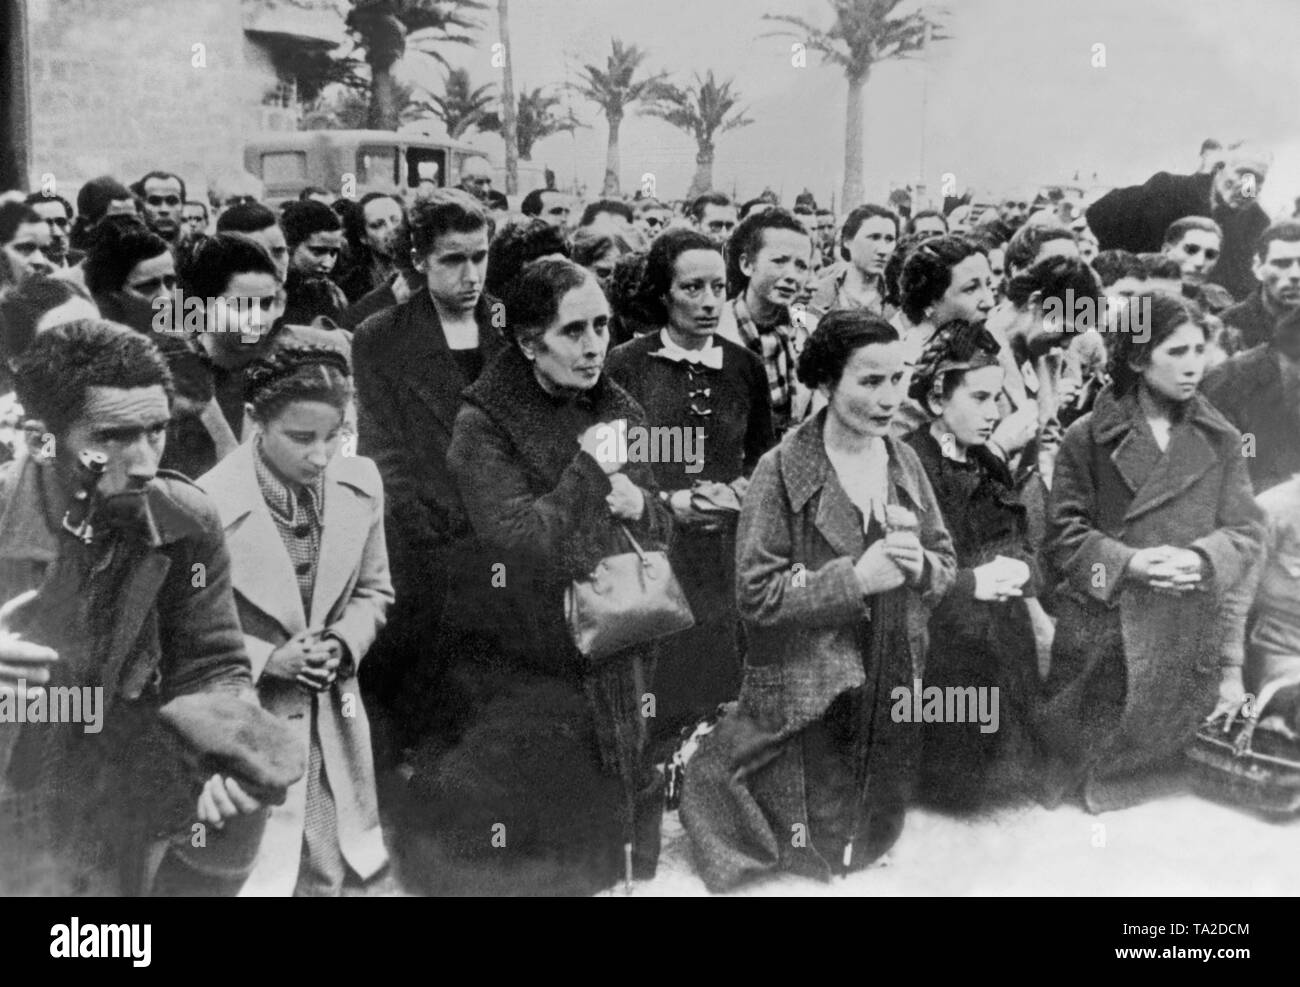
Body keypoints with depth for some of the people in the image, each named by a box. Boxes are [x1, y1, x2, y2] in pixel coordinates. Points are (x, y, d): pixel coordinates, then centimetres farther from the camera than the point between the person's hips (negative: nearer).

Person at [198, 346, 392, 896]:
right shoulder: (209, 504, -21)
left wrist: (342, 644, -9)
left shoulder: (360, 484, -4)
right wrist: (267, 659, -18)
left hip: (335, 722, 5)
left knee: (326, 879, 13)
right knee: (257, 877, 0)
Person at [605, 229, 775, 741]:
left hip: (728, 556, 3)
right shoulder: (625, 367, -2)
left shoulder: (746, 368, 9)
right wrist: (668, 502, -11)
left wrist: (737, 492, -4)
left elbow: (764, 457, 16)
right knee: (655, 702, -2)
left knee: (723, 689, 4)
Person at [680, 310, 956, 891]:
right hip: (810, 697, -6)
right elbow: (756, 593, -17)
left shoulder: (904, 461, 3)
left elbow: (945, 566, 9)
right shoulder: (782, 471, -14)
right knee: (815, 858, 7)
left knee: (874, 849, 19)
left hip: (894, 691, 6)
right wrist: (856, 577, -23)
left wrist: (919, 566, -13)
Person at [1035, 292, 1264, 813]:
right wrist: (1128, 562, -18)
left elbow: (1246, 531, 5)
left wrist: (1200, 558, -16)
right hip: (1104, 632, -2)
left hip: (1191, 639, 2)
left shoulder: (1221, 440, 7)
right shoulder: (1088, 437, -2)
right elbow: (1064, 534, -3)